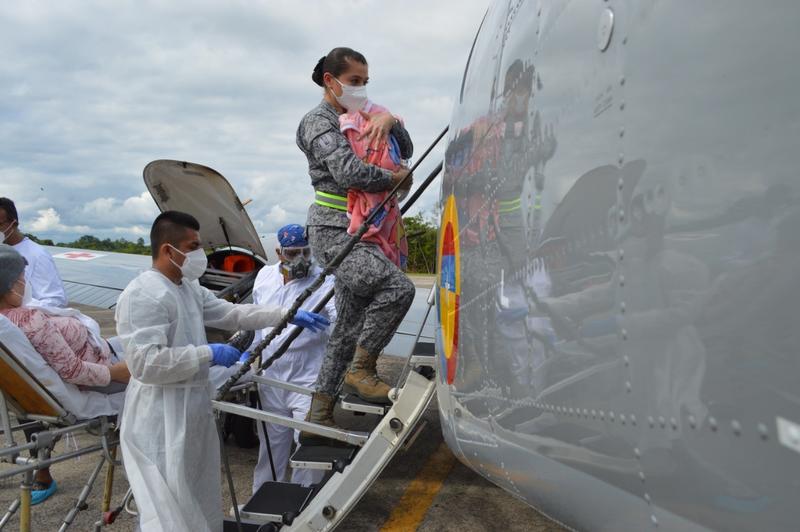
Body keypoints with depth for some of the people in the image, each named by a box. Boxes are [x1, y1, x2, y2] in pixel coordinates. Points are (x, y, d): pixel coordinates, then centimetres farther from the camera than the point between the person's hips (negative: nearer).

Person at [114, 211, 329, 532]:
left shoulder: (189, 288, 10)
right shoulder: (143, 295, -22)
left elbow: (232, 314, 14)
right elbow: (145, 363, -29)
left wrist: (287, 315, 9)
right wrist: (209, 354, -23)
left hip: (195, 404, 10)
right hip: (162, 415, -10)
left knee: (199, 497, 22)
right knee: (169, 506, 0)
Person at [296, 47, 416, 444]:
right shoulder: (320, 121, -2)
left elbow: (406, 152, 20)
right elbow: (349, 172, -19)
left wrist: (390, 121, 1)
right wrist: (397, 178, -6)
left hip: (358, 235, 9)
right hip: (335, 231, -9)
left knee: (350, 326, 7)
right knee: (398, 287, -26)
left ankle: (318, 418, 14)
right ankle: (361, 369, -7)